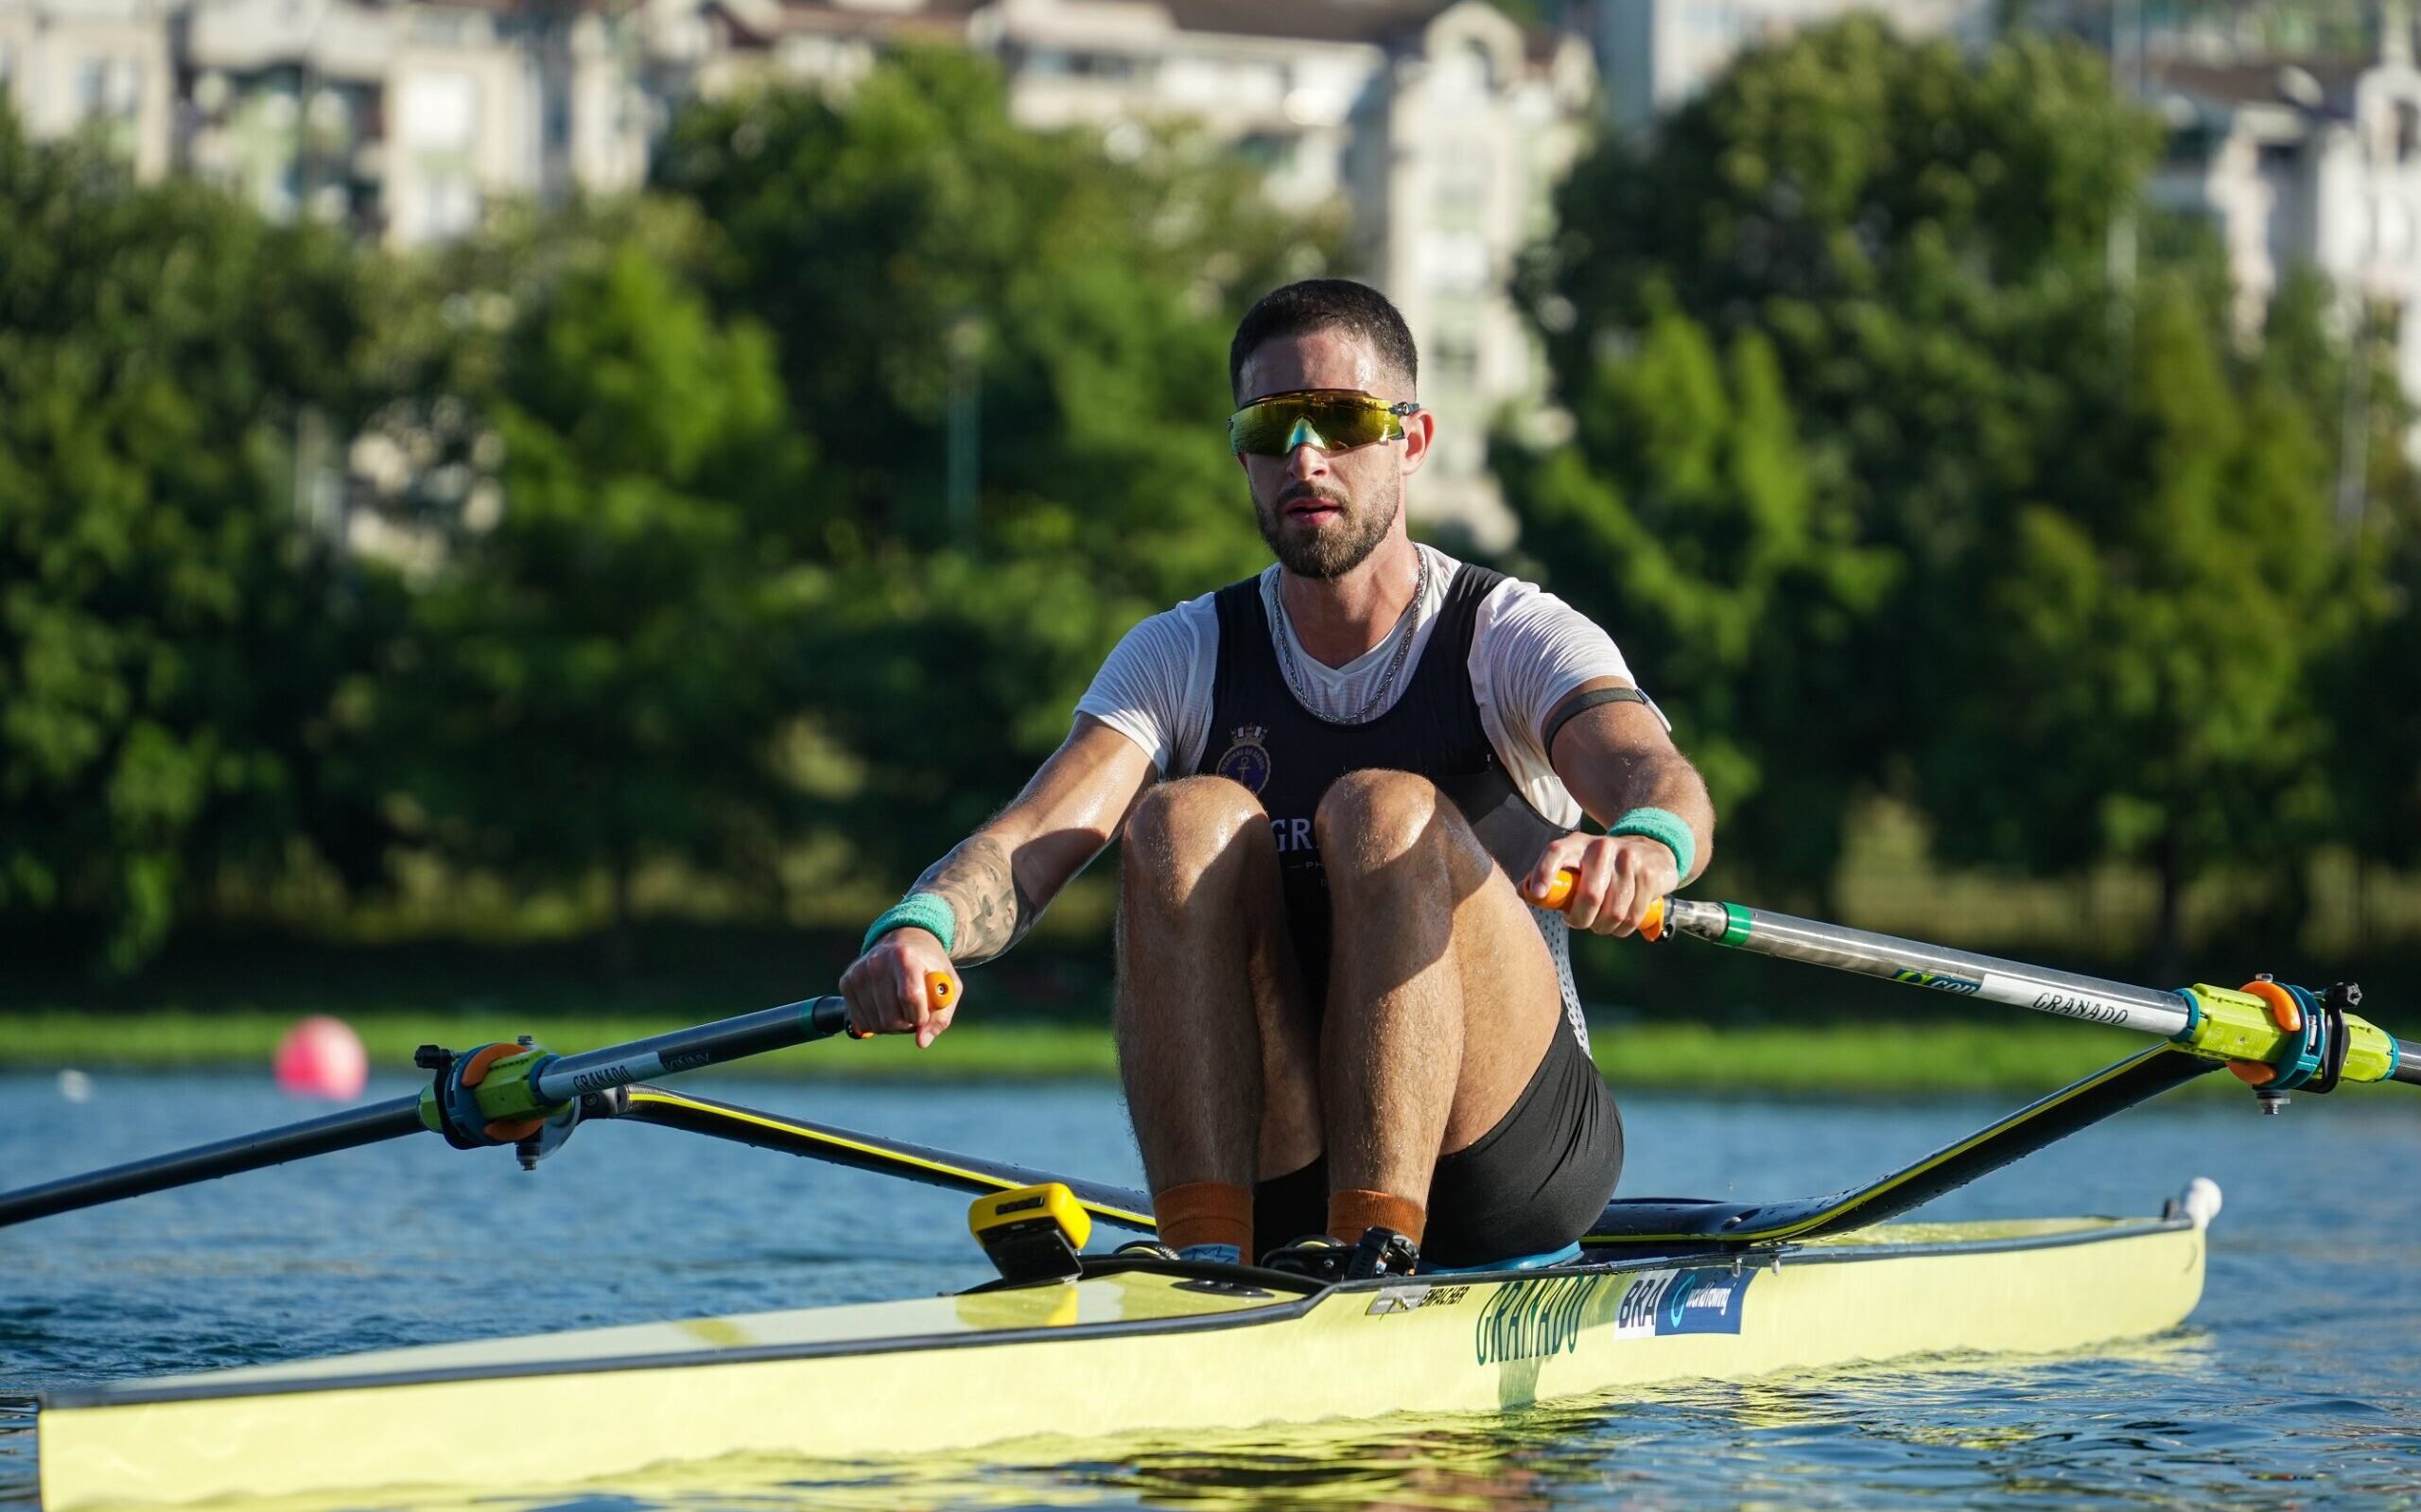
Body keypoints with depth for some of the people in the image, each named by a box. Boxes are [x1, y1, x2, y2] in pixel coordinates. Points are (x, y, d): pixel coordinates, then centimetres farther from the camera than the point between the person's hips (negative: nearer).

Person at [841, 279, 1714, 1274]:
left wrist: (1643, 845, -49)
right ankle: (1207, 1256, -32)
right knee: (1189, 817, -21)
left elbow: (1655, 773, -23)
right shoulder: (1186, 656, 7)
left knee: (1382, 811, -25)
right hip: (1275, 1182, 2)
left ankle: (1376, 1239, -36)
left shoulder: (1514, 639, -1)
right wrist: (919, 930, -35)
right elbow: (1030, 842, -10)